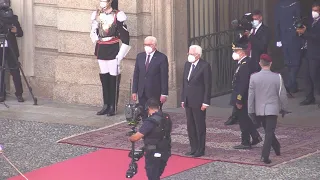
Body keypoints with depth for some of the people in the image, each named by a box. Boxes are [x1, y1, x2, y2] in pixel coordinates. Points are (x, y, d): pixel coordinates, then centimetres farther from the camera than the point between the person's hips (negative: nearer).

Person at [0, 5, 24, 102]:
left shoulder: (13, 18, 2)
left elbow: (21, 33, 2)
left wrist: (16, 31, -19)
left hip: (10, 49, -1)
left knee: (15, 71, -1)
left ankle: (19, 94, 4)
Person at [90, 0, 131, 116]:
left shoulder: (117, 16, -8)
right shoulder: (97, 15, 7)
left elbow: (125, 37, -8)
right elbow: (93, 32, 20)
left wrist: (120, 55, -10)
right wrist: (96, 48, 16)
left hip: (113, 50, -5)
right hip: (101, 50, 5)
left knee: (113, 78, -2)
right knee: (104, 78, 8)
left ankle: (113, 107, 3)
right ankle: (106, 105, 15)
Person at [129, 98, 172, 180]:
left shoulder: (150, 121, -22)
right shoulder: (167, 118, 1)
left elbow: (136, 137, -21)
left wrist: (130, 138, 1)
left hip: (153, 155, -7)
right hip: (165, 152, 7)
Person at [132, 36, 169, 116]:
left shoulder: (162, 57, -5)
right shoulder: (140, 56, 10)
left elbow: (164, 77, -7)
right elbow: (136, 75, 12)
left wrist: (164, 94, -12)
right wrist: (134, 91, 7)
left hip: (155, 94, -5)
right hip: (142, 93, 5)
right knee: (144, 116, 4)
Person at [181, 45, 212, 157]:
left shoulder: (205, 66, -11)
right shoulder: (187, 64, 11)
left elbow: (208, 85, -12)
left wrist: (205, 102, -15)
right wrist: (183, 99, 12)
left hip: (198, 102, -7)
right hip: (188, 102, 7)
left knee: (200, 126, 0)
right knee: (190, 126, 10)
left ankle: (200, 150, 7)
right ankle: (194, 149, 17)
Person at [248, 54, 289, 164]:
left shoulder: (254, 77, -5)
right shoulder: (277, 77, -10)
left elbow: (251, 96, -2)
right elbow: (282, 95, -4)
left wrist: (251, 112, 6)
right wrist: (284, 108, 10)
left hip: (259, 110, 3)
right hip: (272, 109, -3)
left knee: (268, 131, 20)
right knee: (269, 132, -2)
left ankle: (277, 149, 34)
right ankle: (265, 155, -11)